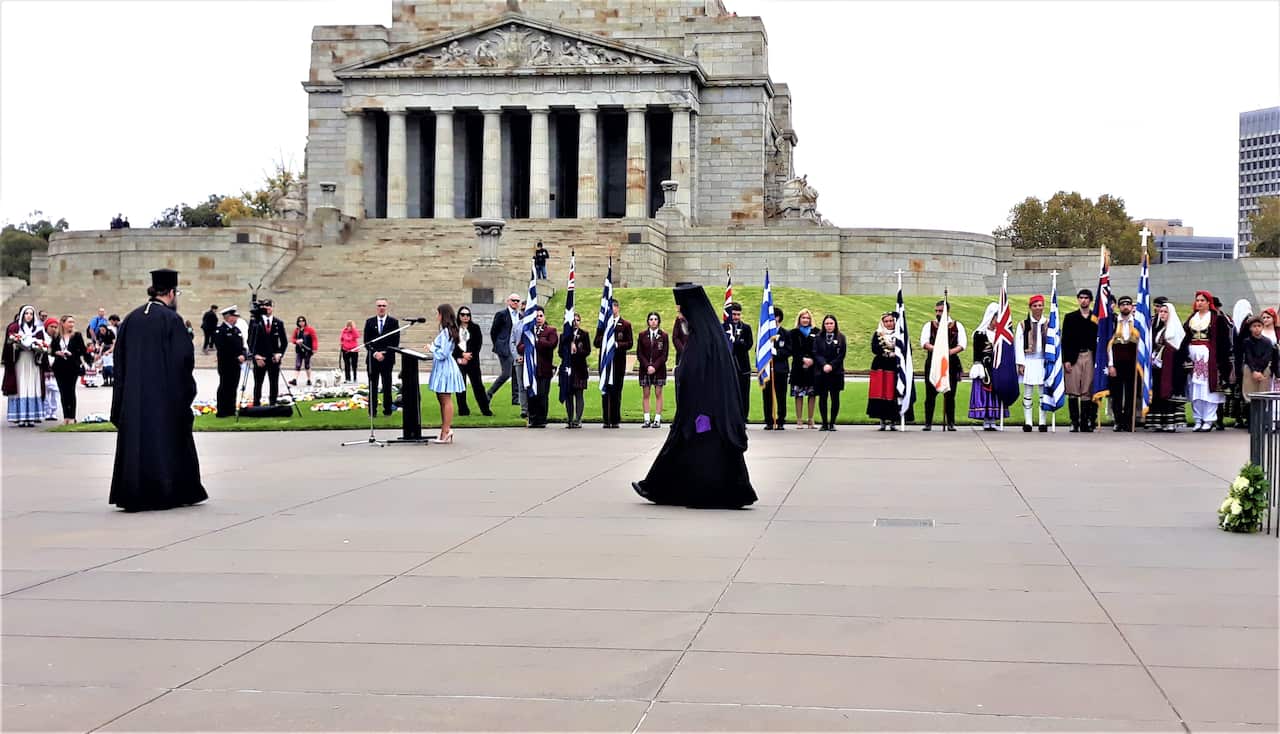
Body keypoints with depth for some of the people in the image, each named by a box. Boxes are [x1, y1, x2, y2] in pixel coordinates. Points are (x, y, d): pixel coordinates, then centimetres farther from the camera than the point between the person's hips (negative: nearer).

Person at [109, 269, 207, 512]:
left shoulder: (131, 319, 8)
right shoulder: (171, 319, -10)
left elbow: (120, 358, 10)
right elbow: (184, 357, -13)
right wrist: (186, 389, 1)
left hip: (133, 393, 5)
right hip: (164, 394, -5)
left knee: (136, 441, 8)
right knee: (167, 441, 5)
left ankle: (132, 496, 5)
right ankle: (173, 492, 11)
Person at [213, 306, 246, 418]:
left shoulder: (236, 330, 15)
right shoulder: (219, 330, -10)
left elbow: (242, 346, 16)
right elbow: (222, 349, -17)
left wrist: (243, 355, -5)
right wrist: (236, 358, -19)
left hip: (236, 366, 7)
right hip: (226, 365, -7)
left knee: (233, 388, 11)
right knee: (224, 387, -3)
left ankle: (231, 411, 18)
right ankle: (222, 412, 2)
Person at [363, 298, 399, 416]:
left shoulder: (393, 322, 3)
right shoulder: (370, 322, 9)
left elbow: (396, 341, -1)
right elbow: (366, 341, 5)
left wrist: (385, 354, -9)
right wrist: (375, 353, -9)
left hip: (387, 358, -1)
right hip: (372, 358, 2)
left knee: (387, 386, 1)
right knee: (372, 385, 1)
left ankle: (387, 410, 7)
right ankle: (372, 410, 3)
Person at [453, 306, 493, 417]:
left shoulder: (475, 328, 7)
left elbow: (478, 344, 1)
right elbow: (452, 345, 1)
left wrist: (468, 357, -8)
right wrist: (462, 355, -11)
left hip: (472, 360, -1)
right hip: (459, 361, 1)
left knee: (478, 385, -3)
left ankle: (485, 410, -2)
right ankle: (463, 410, 7)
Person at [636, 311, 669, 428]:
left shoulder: (663, 335, 1)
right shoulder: (642, 335, 5)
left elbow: (664, 354, -2)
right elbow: (639, 353, 3)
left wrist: (654, 366, -11)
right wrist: (647, 366, -9)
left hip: (659, 369, -1)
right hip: (645, 369, 1)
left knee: (658, 393, -1)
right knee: (645, 394, 1)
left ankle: (657, 420, 0)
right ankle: (647, 420, 3)